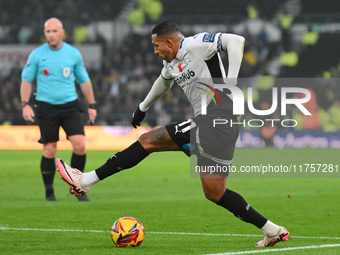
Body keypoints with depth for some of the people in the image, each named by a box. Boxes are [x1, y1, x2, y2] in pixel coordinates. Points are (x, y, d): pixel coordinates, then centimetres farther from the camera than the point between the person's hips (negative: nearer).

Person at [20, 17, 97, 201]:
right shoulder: (37, 55, -1)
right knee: (49, 150, -2)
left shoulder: (73, 54, 3)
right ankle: (49, 191, 12)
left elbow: (84, 80, 13)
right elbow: (26, 79, 6)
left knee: (80, 145, -12)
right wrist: (25, 105, -4)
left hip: (70, 105, 1)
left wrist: (92, 105, 13)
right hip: (46, 107, -1)